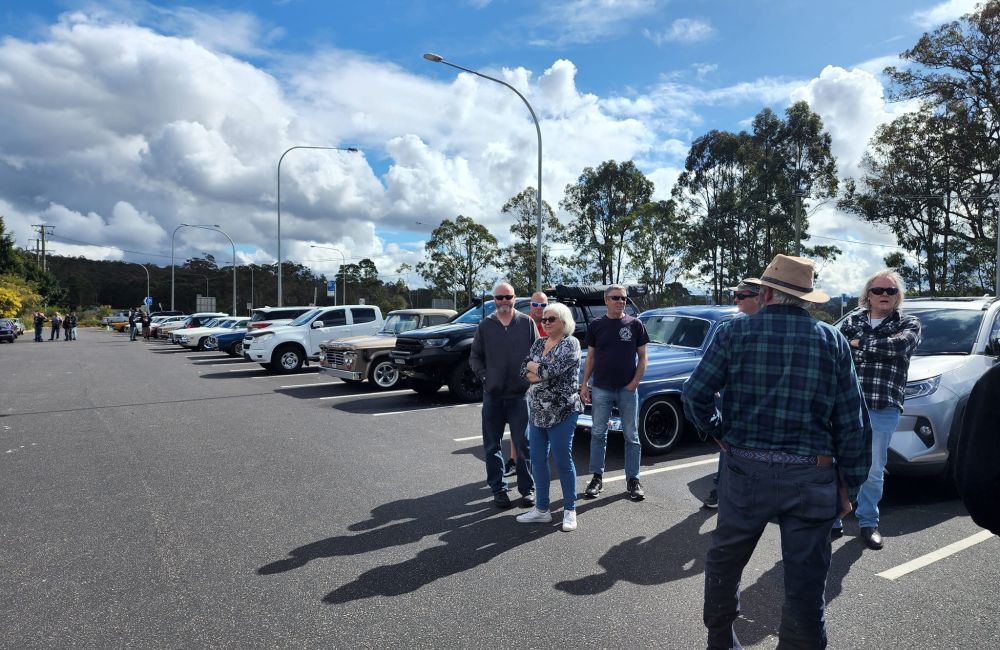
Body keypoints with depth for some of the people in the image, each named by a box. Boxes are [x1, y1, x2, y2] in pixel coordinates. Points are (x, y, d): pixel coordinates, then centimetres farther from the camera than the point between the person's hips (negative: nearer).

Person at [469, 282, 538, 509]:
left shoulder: (527, 323, 2)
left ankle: (527, 489, 17)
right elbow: (475, 357, 11)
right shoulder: (485, 325, 7)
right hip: (492, 395, 2)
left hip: (520, 394, -2)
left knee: (523, 444, 4)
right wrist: (484, 377, -1)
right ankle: (498, 489, 21)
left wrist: (531, 378, -4)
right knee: (492, 446, 8)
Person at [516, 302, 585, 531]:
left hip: (561, 412, -7)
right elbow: (523, 371, 2)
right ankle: (541, 509, 22)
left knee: (563, 461, 2)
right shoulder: (538, 343, 12)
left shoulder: (570, 343, -8)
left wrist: (533, 366, -4)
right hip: (537, 411, 7)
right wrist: (545, 373, -14)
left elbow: (553, 369, -21)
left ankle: (570, 510, 17)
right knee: (537, 460, 10)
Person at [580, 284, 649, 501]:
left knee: (632, 436, 6)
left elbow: (642, 358, 3)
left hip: (628, 389, 0)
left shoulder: (635, 324, 0)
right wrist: (584, 384, 0)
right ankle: (597, 477, 18)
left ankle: (633, 480, 17)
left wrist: (634, 383, -8)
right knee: (598, 434, 7)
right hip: (601, 389, 1)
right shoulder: (596, 325, 3)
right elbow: (590, 357, 7)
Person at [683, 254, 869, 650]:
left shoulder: (735, 332, -5)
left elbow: (695, 395, -8)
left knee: (724, 561, 21)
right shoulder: (834, 341, 2)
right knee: (805, 586, 11)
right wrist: (848, 482, 11)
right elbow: (851, 421, 3)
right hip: (812, 479, 1)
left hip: (746, 471, -1)